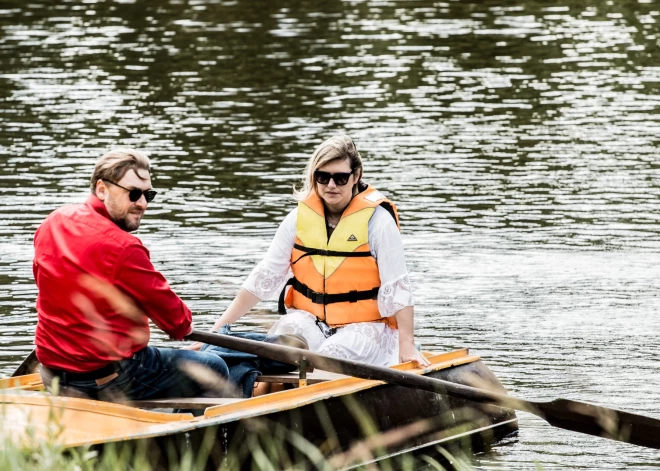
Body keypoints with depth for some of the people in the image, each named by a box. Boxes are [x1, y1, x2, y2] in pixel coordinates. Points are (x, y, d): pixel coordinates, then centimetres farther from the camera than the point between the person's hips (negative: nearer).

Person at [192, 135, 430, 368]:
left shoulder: (377, 220, -7)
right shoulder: (300, 218, 3)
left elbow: (398, 288, -8)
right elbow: (263, 278, 4)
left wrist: (407, 346, -16)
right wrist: (217, 331, -2)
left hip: (363, 325, -2)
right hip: (309, 320, 2)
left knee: (329, 359, -34)